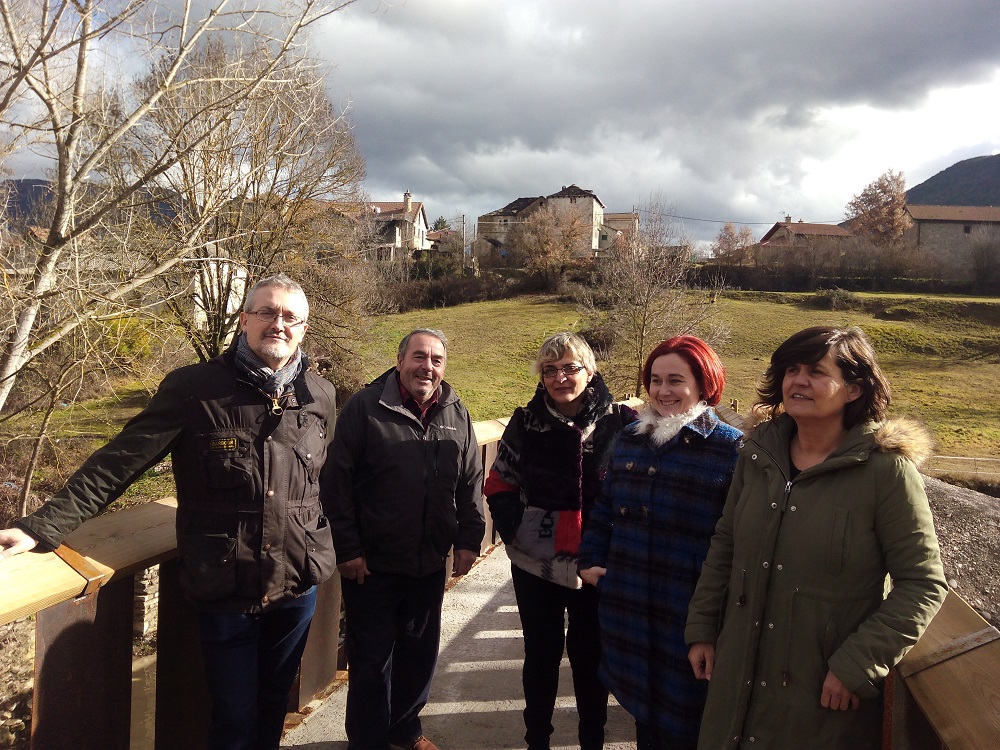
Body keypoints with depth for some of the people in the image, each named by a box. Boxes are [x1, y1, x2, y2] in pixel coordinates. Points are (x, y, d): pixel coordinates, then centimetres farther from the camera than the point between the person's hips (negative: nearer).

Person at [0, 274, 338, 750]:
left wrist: (341, 549, 15)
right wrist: (42, 526, -18)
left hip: (299, 586, 3)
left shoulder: (320, 397, 0)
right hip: (224, 589, -3)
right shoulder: (193, 388, -11)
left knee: (274, 703, 22)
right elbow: (119, 461, -11)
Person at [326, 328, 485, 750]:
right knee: (371, 660, 10)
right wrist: (348, 549, -13)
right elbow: (338, 482, -12)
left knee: (420, 652, 19)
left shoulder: (457, 415, 4)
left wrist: (468, 540, 4)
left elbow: (471, 482, 9)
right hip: (372, 564, -4)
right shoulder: (366, 407, -10)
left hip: (431, 564, 5)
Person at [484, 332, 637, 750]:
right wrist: (514, 527, -7)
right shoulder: (526, 422, -2)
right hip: (536, 562, 1)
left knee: (589, 654, 14)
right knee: (541, 653, 14)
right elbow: (499, 482, 7)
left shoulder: (619, 422, -8)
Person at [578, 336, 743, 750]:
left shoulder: (731, 448, -11)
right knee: (641, 704, 21)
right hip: (627, 607, 5)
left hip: (689, 618, -5)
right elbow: (605, 508, 16)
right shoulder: (629, 439, 7)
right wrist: (590, 560, 10)